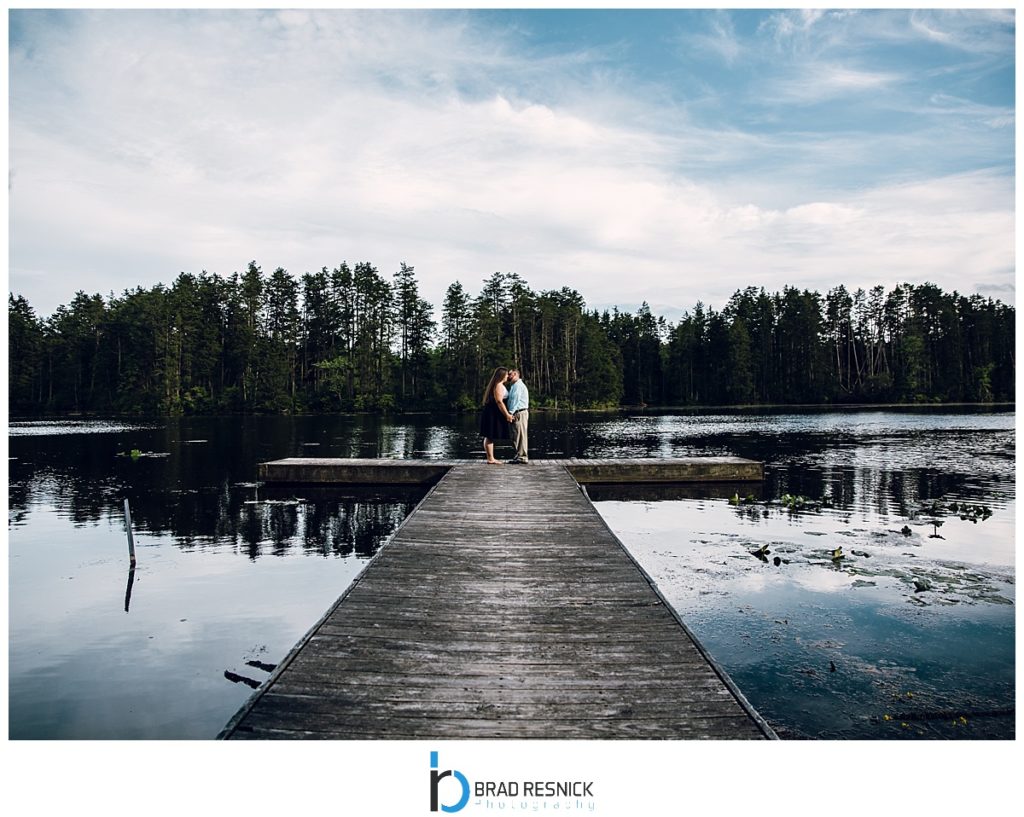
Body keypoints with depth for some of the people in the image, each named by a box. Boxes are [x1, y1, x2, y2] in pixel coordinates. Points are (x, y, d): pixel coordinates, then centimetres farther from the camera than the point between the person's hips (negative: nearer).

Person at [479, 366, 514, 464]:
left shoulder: (495, 385, 18)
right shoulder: (499, 386, -14)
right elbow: (499, 401, -22)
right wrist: (507, 414, -19)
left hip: (490, 413, 11)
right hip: (494, 414, -11)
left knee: (489, 437, 11)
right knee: (490, 437, -7)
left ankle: (490, 458, 17)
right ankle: (491, 459, -5)